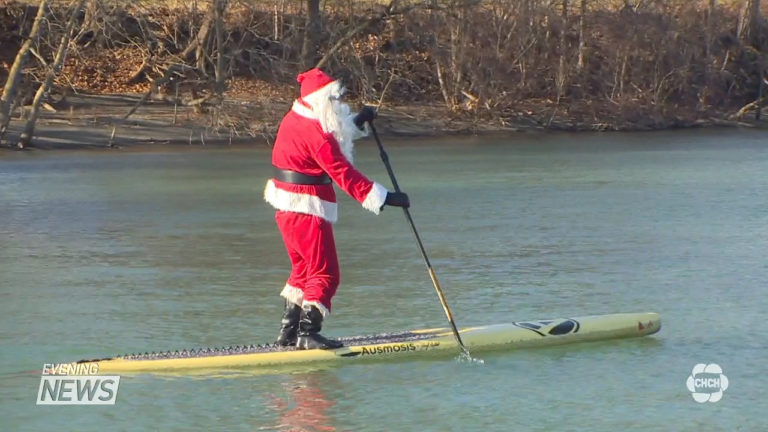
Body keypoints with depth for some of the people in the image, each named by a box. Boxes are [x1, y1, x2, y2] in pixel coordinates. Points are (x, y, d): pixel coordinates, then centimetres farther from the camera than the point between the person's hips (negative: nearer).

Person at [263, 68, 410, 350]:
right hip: (307, 210, -10)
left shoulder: (297, 119, 11)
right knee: (324, 273, -6)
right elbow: (343, 174, -24)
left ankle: (288, 331, 23)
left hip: (287, 209, 10)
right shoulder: (315, 134, -20)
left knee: (303, 269, 20)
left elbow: (336, 133, 29)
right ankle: (307, 333, -10)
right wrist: (384, 198, -25)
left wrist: (359, 121, 15)